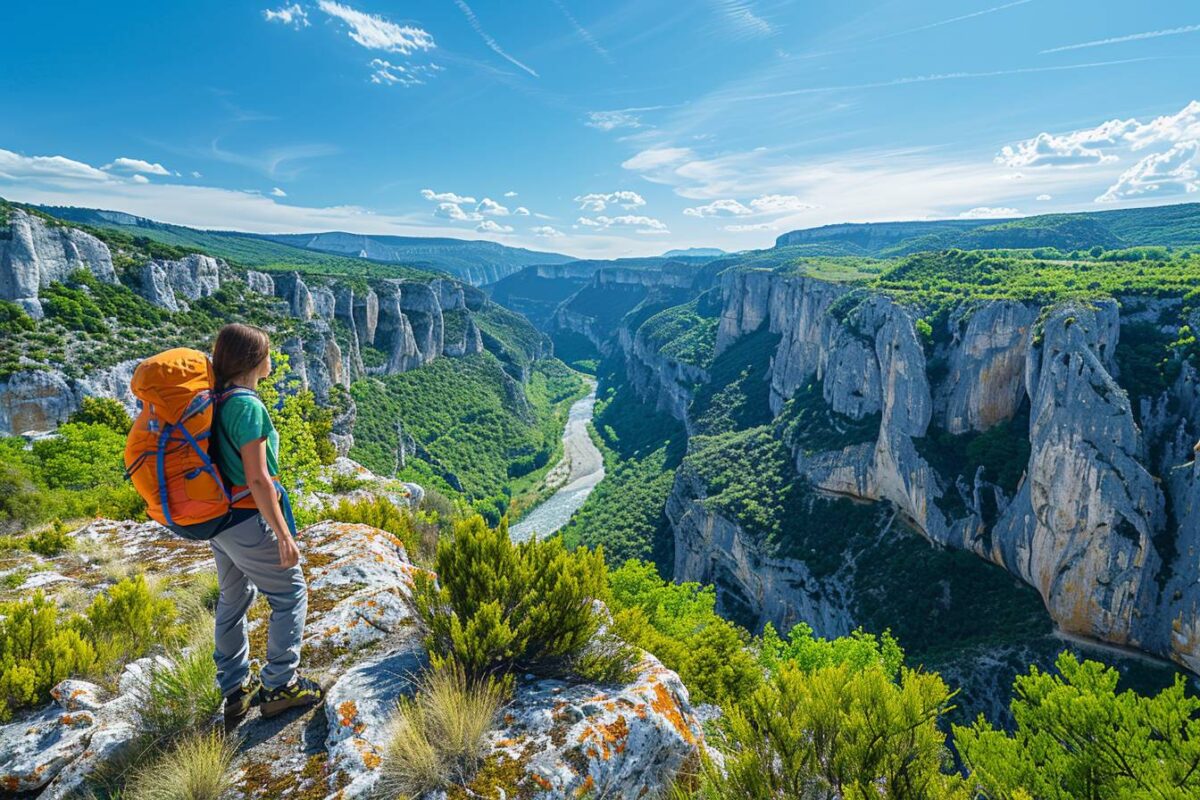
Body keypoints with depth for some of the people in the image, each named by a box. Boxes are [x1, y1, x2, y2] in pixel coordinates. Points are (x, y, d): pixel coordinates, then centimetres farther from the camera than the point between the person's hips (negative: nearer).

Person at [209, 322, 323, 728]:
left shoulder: (216, 401, 6)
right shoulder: (248, 406, -21)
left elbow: (219, 460, 14)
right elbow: (257, 479, -23)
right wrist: (284, 535, -18)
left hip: (218, 519, 9)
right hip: (248, 520, -9)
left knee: (232, 600, 19)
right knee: (291, 593, 7)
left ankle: (235, 692, 31)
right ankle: (279, 685, 14)